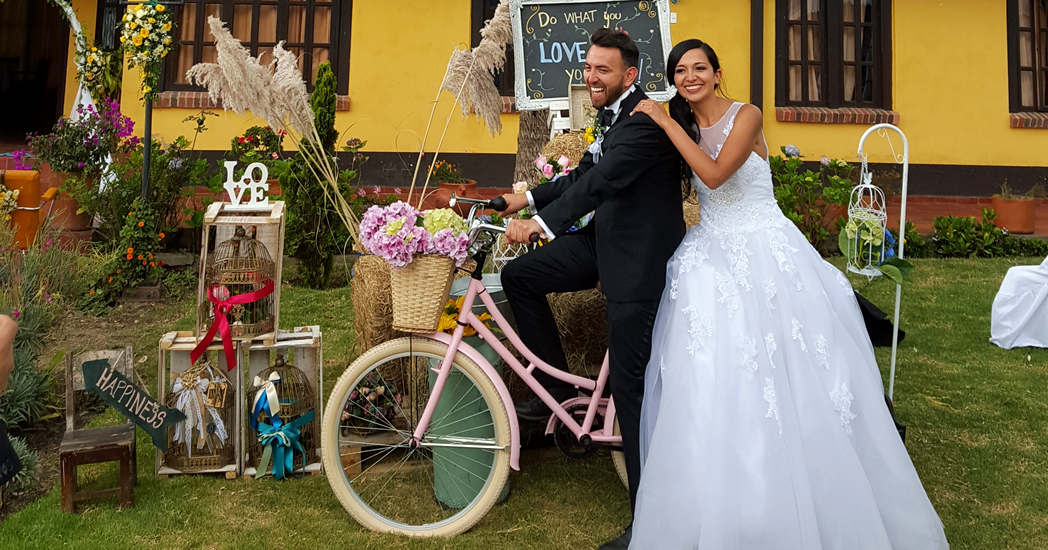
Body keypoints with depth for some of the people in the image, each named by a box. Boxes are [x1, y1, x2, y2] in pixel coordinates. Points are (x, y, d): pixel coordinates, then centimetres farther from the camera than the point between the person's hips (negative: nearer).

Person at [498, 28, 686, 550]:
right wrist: (529, 197, 11)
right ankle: (557, 386, 17)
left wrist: (541, 223, -34)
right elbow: (585, 175, 20)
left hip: (638, 256, -9)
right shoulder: (611, 116, 13)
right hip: (604, 241, 9)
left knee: (629, 384, -7)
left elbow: (604, 179, -29)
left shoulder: (647, 119, -18)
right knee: (519, 275, 4)